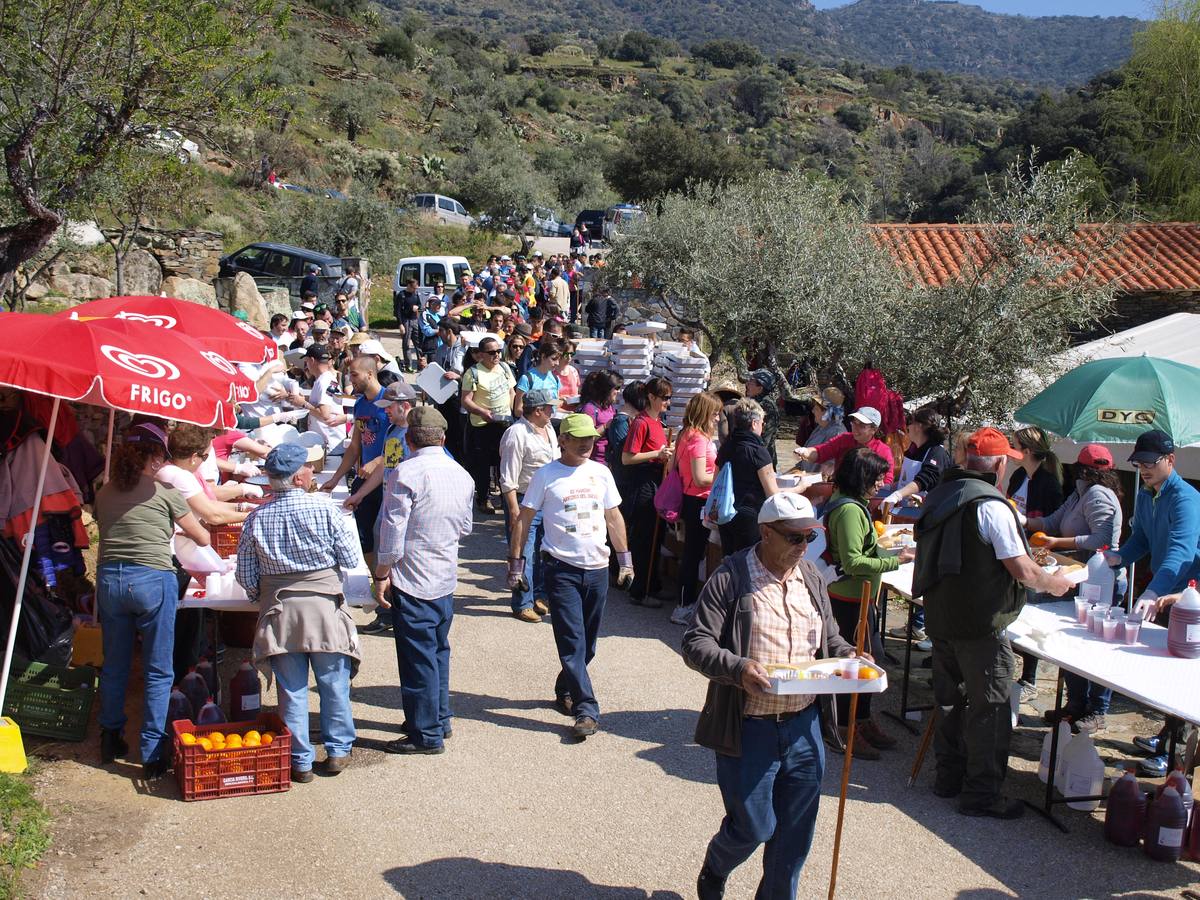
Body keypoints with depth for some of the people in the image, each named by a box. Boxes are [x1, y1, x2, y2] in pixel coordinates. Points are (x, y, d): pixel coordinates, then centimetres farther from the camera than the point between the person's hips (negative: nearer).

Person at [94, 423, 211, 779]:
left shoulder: (104, 494, 9)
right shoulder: (163, 493, -2)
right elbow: (203, 538, 6)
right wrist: (176, 527, 28)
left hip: (109, 579, 5)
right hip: (152, 580, -4)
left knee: (114, 665, 19)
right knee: (158, 672, 5)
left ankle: (111, 740, 32)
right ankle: (153, 752, 5)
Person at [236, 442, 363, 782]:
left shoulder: (257, 518, -3)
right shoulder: (324, 508, -11)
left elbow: (245, 574, 0)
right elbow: (352, 559, -7)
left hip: (280, 613, 2)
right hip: (324, 607, -2)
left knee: (292, 690, 10)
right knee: (334, 683, 14)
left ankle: (300, 761, 16)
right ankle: (337, 750, 24)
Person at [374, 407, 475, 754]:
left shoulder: (406, 473, -15)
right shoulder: (462, 475, 5)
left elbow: (393, 531, -16)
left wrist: (382, 575, -7)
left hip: (412, 581, -7)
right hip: (446, 579, 7)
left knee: (418, 658, 1)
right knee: (439, 651, 19)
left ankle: (426, 735, 7)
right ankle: (440, 720, 29)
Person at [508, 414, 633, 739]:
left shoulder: (601, 473, 8)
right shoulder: (545, 475, -3)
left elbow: (614, 517, 16)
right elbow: (524, 520, 0)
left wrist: (625, 560, 14)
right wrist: (516, 563, -3)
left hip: (597, 569, 4)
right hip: (562, 569, -4)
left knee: (587, 644, 12)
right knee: (572, 642, -9)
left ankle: (565, 691, 33)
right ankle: (586, 710, -8)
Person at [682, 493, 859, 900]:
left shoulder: (811, 577, 8)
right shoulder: (730, 578, -12)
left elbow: (828, 637, 21)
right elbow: (695, 643, -14)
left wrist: (846, 655, -1)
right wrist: (738, 669, -31)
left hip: (803, 727, 5)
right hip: (749, 729, -5)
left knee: (796, 830, 11)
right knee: (752, 827, 5)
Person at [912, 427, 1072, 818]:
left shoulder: (939, 496, 7)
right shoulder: (991, 505, -18)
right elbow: (1022, 570, -18)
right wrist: (1053, 583, 2)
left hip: (940, 619, 8)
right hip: (980, 625, -8)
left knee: (952, 701, 20)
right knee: (989, 709, 3)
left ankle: (949, 777, 31)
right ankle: (981, 794, 9)